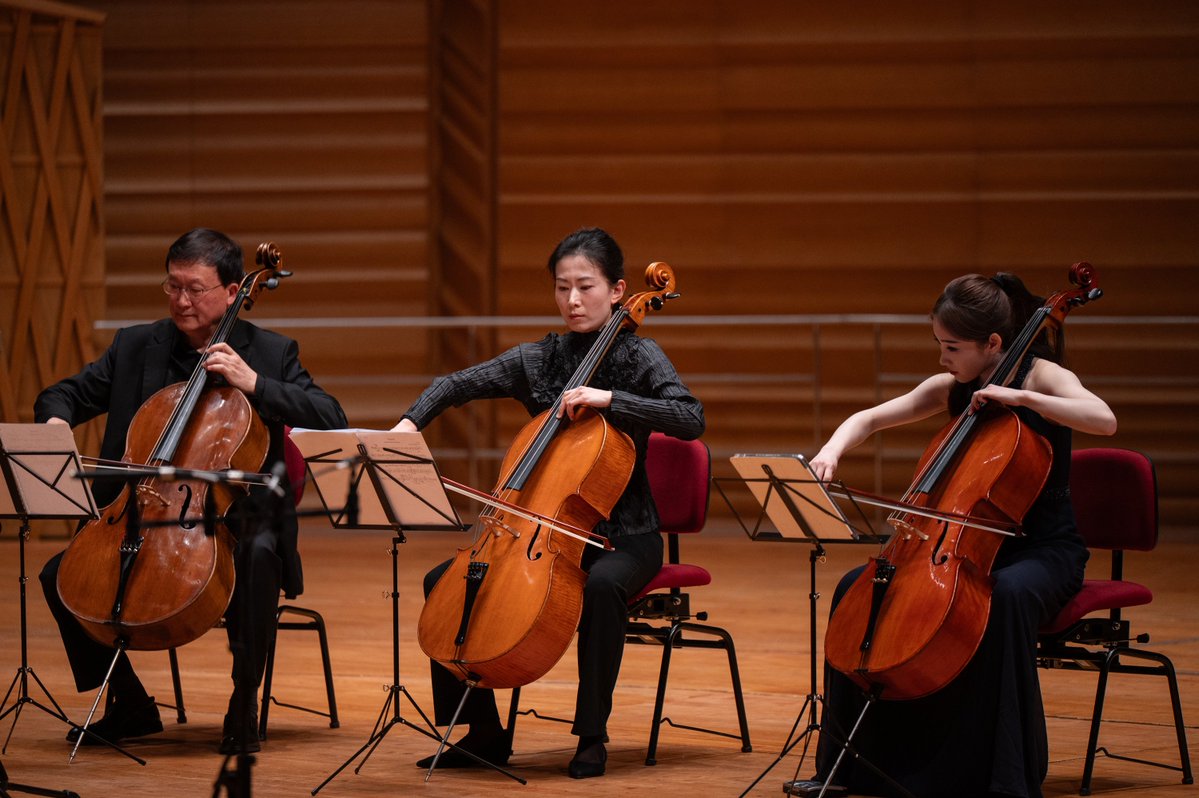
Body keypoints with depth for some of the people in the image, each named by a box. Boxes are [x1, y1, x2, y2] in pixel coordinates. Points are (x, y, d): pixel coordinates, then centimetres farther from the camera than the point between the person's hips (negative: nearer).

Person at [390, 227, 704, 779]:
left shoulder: (638, 357, -4)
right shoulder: (537, 360, 7)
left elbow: (690, 420, -18)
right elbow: (456, 385, 8)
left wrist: (610, 398, -26)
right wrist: (411, 422, -11)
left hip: (622, 534, -5)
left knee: (603, 584, -38)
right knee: (444, 581, -11)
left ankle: (592, 737, -23)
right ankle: (484, 733, 0)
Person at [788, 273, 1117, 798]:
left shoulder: (1041, 376, -9)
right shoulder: (951, 389, 7)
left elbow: (1104, 420, -27)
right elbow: (868, 420, 9)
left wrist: (1019, 397, -30)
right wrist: (833, 449, -12)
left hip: (1044, 549, -6)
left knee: (1006, 596, -40)